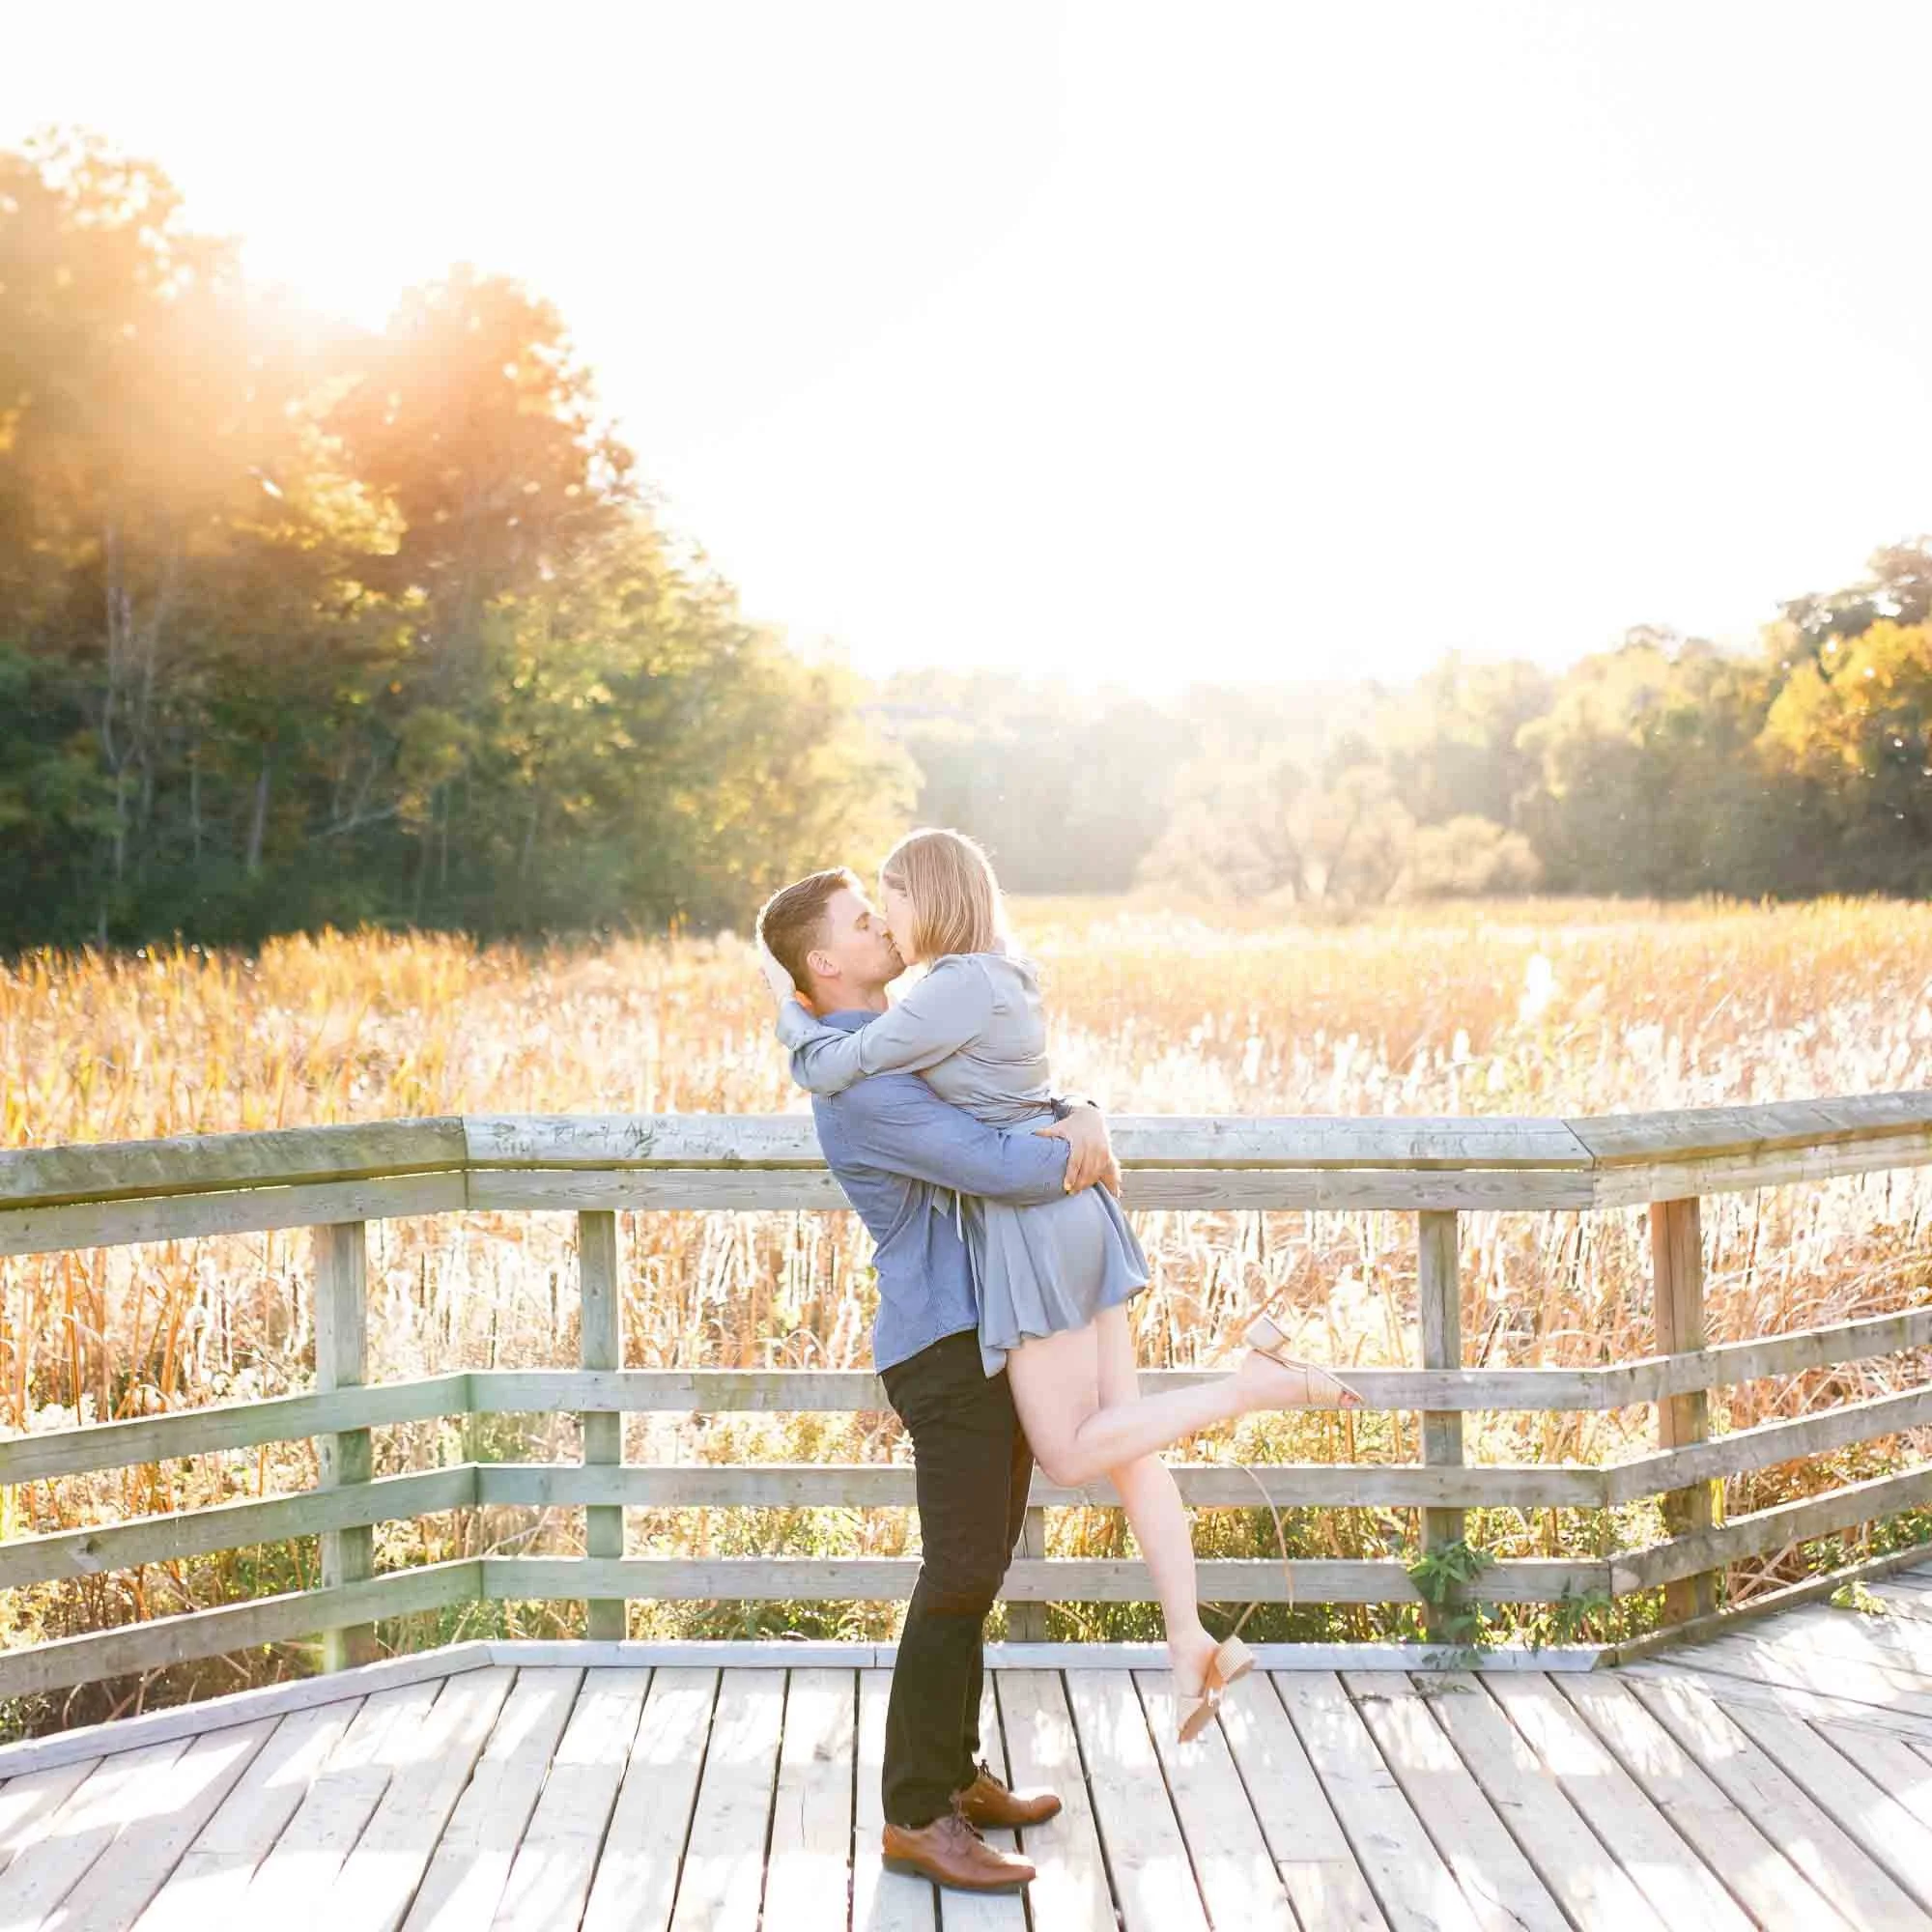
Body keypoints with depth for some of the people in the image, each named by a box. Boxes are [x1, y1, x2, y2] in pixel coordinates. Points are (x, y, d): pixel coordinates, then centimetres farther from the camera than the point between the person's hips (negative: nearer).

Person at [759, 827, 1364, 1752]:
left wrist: (786, 1002, 0)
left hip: (1031, 1223, -10)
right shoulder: (1004, 980, 13)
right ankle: (1191, 1642, 5)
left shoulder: (954, 990, -17)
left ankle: (1255, 1382, -10)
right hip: (1066, 1206, 10)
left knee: (1070, 1453, -2)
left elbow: (827, 1071, -17)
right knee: (1118, 1441, 7)